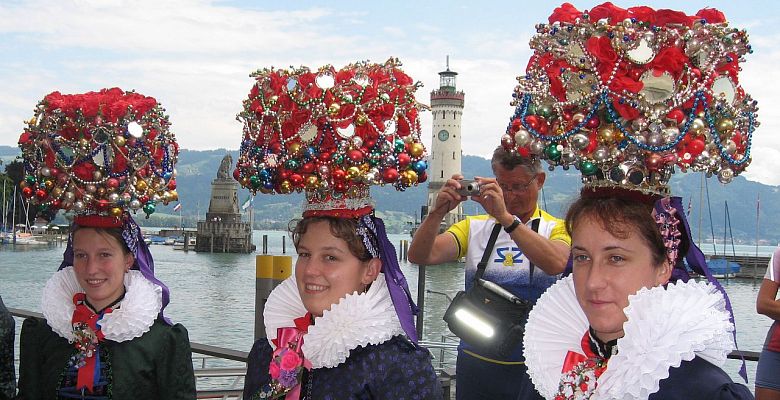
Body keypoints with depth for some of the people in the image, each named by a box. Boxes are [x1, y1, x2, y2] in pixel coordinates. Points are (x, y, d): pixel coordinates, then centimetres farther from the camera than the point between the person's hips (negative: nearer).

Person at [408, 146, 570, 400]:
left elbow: (556, 264, -23)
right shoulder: (474, 228, 6)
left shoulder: (556, 228, 0)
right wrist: (438, 212, -23)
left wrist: (505, 216, -29)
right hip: (476, 362, 2)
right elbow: (419, 256, -6)